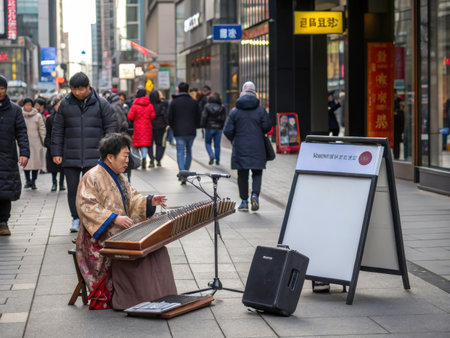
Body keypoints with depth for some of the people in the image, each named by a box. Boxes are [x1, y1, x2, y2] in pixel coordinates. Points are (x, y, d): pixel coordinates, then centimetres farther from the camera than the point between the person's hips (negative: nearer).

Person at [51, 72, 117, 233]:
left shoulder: (101, 103, 2)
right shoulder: (65, 104, 7)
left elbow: (110, 128, 3)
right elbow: (57, 130, 9)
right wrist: (56, 153, 4)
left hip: (93, 157, -2)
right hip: (70, 157, 2)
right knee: (72, 189, 6)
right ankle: (76, 219, 20)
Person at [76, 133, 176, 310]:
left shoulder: (119, 178, 19)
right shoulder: (92, 177, -9)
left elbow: (131, 199, 23)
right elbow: (86, 207, -19)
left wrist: (148, 201, 2)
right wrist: (114, 218, -27)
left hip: (122, 233, 8)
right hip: (101, 238, -8)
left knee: (157, 249, -12)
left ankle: (159, 296, -11)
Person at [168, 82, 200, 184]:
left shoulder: (174, 102, -2)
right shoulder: (194, 102, 4)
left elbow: (170, 118, 0)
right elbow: (198, 118, 7)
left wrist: (173, 128, 16)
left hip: (179, 132, -2)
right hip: (191, 132, 2)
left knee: (180, 152, -1)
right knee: (189, 152, 14)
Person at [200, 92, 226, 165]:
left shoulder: (207, 106, -8)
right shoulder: (222, 107, -2)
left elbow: (203, 117, -10)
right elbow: (224, 118, -2)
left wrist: (202, 125, -1)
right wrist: (221, 126, 7)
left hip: (209, 128, -2)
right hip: (219, 128, 2)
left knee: (208, 143, 13)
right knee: (217, 145, 10)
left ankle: (211, 156, -10)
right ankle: (217, 160, 14)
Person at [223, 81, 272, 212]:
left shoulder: (235, 111, -1)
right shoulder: (260, 110, -3)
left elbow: (227, 130, -2)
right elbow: (267, 127, -3)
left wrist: (233, 140, 17)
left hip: (240, 147, 0)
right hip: (257, 147, 0)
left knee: (242, 175, 7)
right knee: (257, 172, 10)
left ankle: (244, 201, 10)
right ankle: (255, 194, -11)